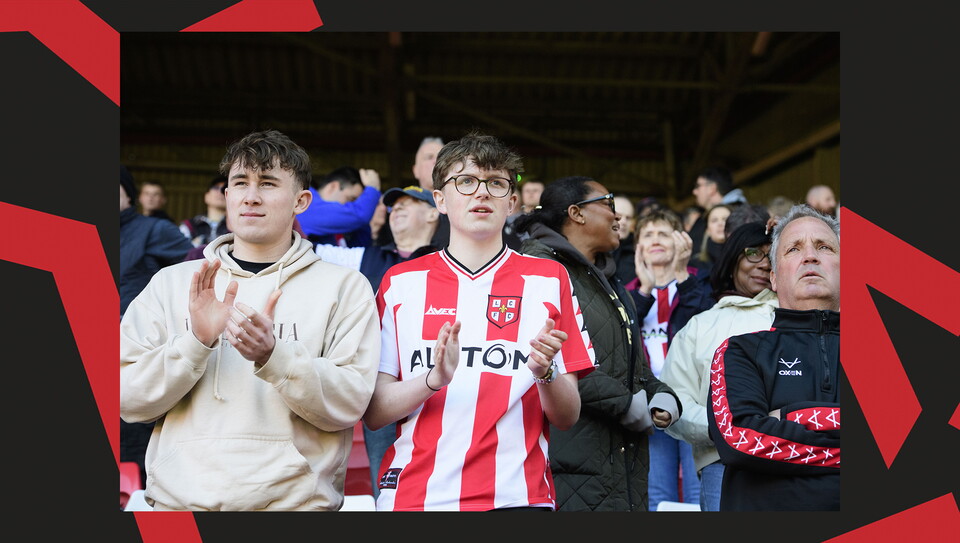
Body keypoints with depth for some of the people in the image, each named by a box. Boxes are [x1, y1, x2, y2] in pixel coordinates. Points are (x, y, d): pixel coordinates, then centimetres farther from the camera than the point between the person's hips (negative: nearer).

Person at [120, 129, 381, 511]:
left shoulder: (345, 286, 0)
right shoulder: (171, 283, 6)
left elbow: (350, 404, -10)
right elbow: (128, 401, -1)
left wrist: (273, 357, -23)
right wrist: (195, 343, -16)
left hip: (293, 498, -1)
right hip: (180, 497, 2)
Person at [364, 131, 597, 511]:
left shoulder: (549, 279, 4)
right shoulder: (401, 281, 4)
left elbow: (567, 418, 3)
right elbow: (373, 413, 0)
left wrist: (545, 372, -16)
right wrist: (434, 379, -16)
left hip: (517, 494, 0)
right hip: (414, 495, 0)